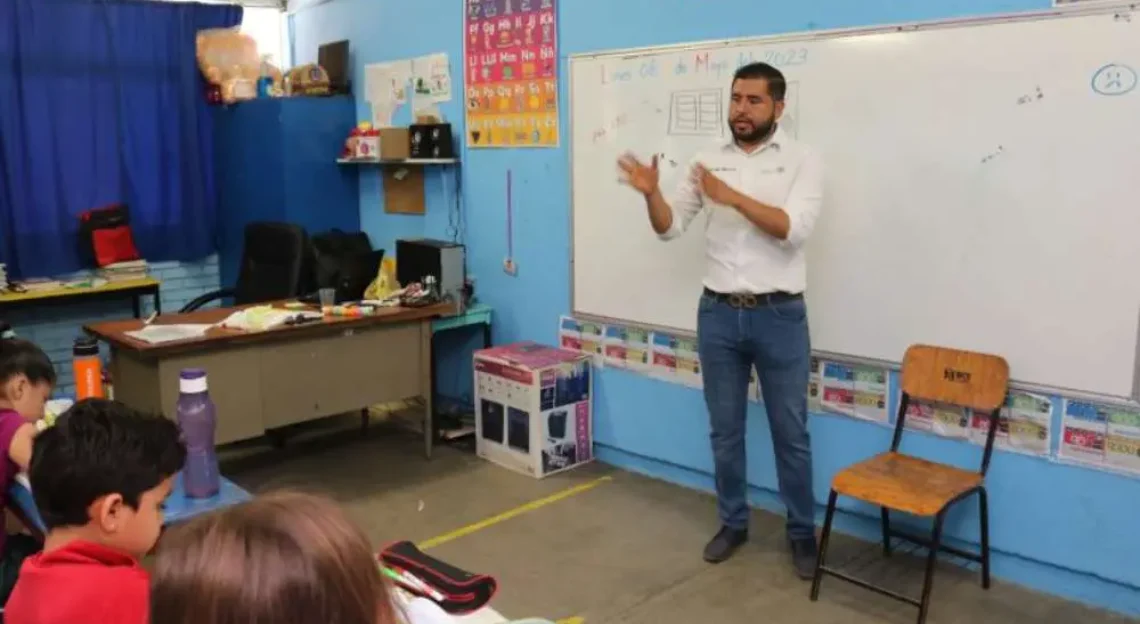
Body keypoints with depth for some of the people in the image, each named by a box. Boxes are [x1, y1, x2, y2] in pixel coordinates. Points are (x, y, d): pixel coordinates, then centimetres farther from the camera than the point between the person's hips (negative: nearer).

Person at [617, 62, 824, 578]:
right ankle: (733, 522, 30)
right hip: (718, 313, 3)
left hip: (779, 315, -3)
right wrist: (652, 194, -17)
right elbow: (670, 227, 3)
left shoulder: (803, 161, -4)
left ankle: (802, 531, 25)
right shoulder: (708, 161, 5)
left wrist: (733, 197, -25)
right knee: (725, 429, 13)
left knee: (790, 431, 8)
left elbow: (794, 229, -18)